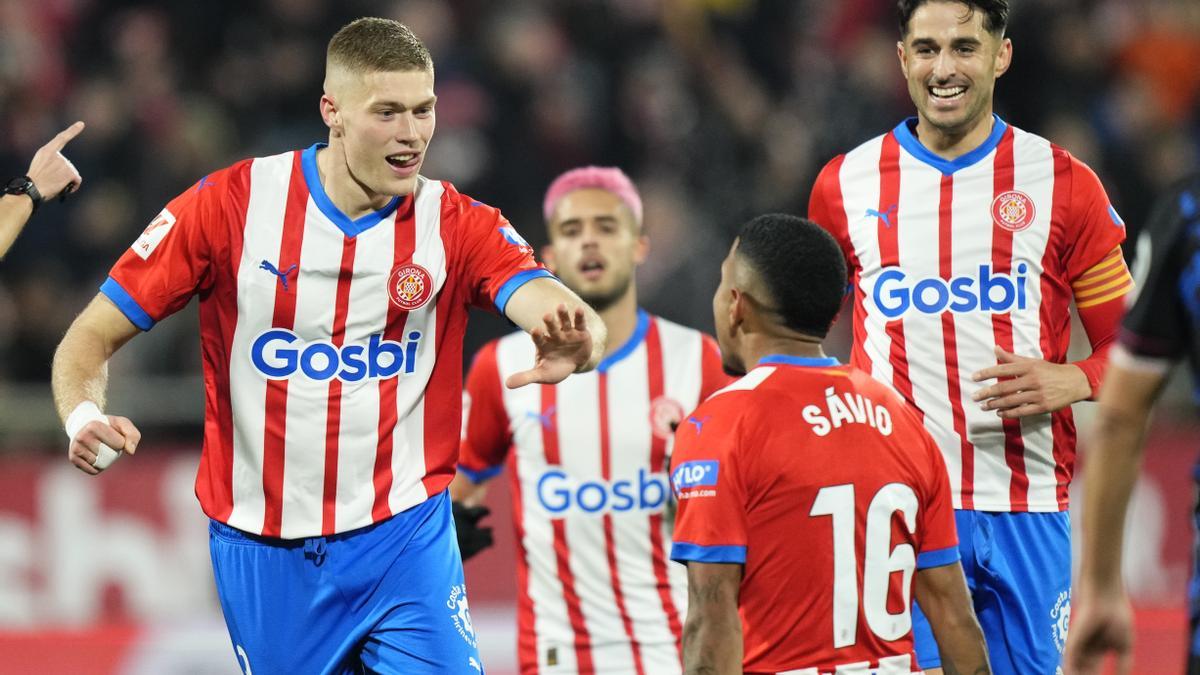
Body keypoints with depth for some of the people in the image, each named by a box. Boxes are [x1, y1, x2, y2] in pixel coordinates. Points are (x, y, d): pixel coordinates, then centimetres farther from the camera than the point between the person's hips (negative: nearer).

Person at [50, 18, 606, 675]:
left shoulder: (457, 225, -4)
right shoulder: (231, 204, -6)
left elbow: (549, 305, -22)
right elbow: (92, 336, -3)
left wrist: (573, 341, -47)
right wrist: (83, 417, -24)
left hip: (403, 542, 0)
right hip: (262, 549, 0)